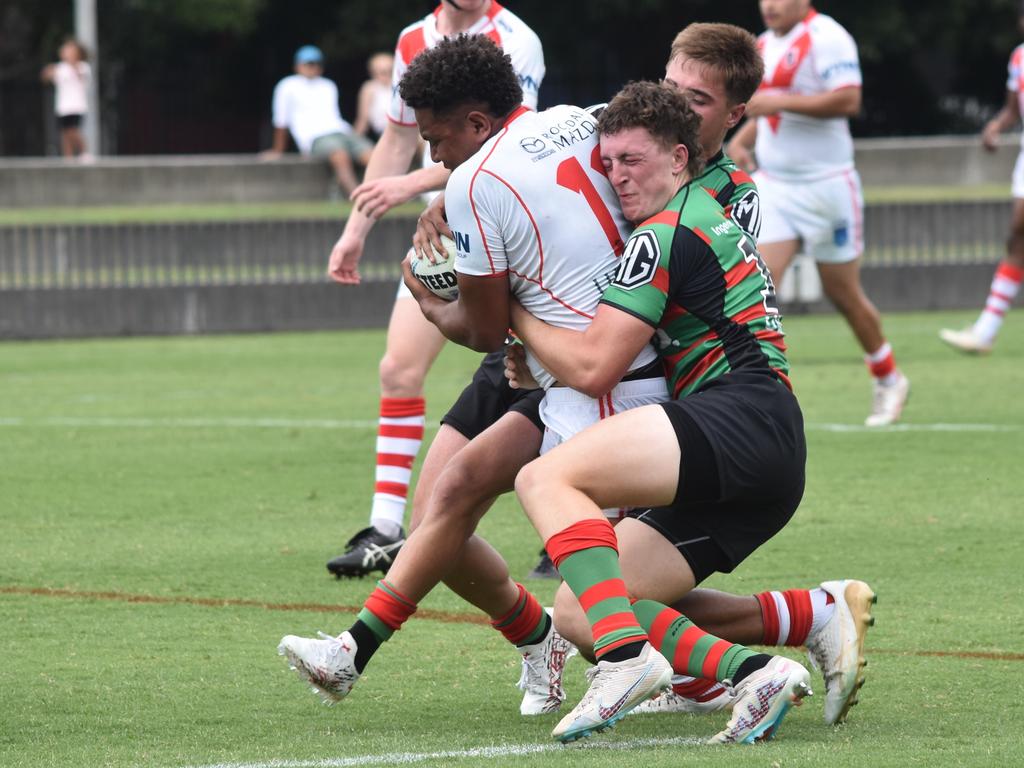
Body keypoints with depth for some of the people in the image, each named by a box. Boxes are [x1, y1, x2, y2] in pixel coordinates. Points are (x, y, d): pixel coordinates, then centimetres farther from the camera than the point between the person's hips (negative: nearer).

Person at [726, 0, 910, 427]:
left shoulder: (826, 37, -13)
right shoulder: (764, 45, 13)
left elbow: (848, 100, -25)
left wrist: (781, 102, -25)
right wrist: (741, 140, 9)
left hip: (825, 183, -6)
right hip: (773, 185, 6)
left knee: (843, 293, 4)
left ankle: (889, 380, 25)